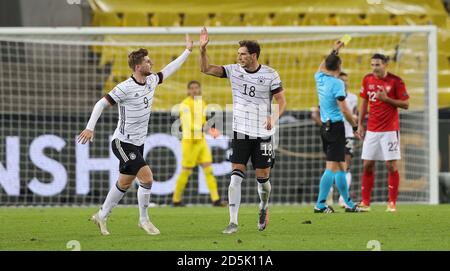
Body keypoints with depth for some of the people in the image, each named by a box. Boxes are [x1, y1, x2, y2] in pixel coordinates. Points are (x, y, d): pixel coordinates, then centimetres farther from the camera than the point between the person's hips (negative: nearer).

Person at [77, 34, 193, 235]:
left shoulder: (151, 81, 2)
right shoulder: (125, 88, -20)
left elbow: (168, 70, 18)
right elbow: (101, 104, -18)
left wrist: (188, 51, 19)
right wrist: (90, 127, -25)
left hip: (138, 143, 8)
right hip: (123, 143, -8)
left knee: (124, 183, 14)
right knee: (147, 177, -16)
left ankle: (101, 216, 29)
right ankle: (144, 220, -1)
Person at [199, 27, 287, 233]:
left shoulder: (270, 75, -7)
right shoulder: (234, 70, 0)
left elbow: (282, 101, -3)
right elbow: (206, 69, -1)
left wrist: (274, 117, -22)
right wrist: (203, 49, -16)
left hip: (263, 134, -1)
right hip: (240, 132, 1)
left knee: (263, 177, 5)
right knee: (236, 177, -10)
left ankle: (264, 208, 37)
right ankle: (233, 222, -10)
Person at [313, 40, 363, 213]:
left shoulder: (320, 79, 7)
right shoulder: (337, 83, -14)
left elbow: (322, 66, 32)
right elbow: (344, 110, -17)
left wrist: (334, 51, 39)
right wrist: (355, 126, -8)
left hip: (325, 126, 8)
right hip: (336, 126, -8)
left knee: (340, 165, 13)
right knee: (332, 166, -8)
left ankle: (349, 203, 16)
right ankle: (320, 204, -12)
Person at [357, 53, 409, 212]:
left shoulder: (395, 81, -8)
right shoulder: (367, 79, 5)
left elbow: (405, 104, -7)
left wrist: (387, 99, -19)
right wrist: (360, 124, 9)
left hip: (390, 130, -4)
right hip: (372, 130, 4)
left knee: (391, 166, -5)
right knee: (367, 165, 2)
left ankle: (392, 203, 0)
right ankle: (365, 202, 7)